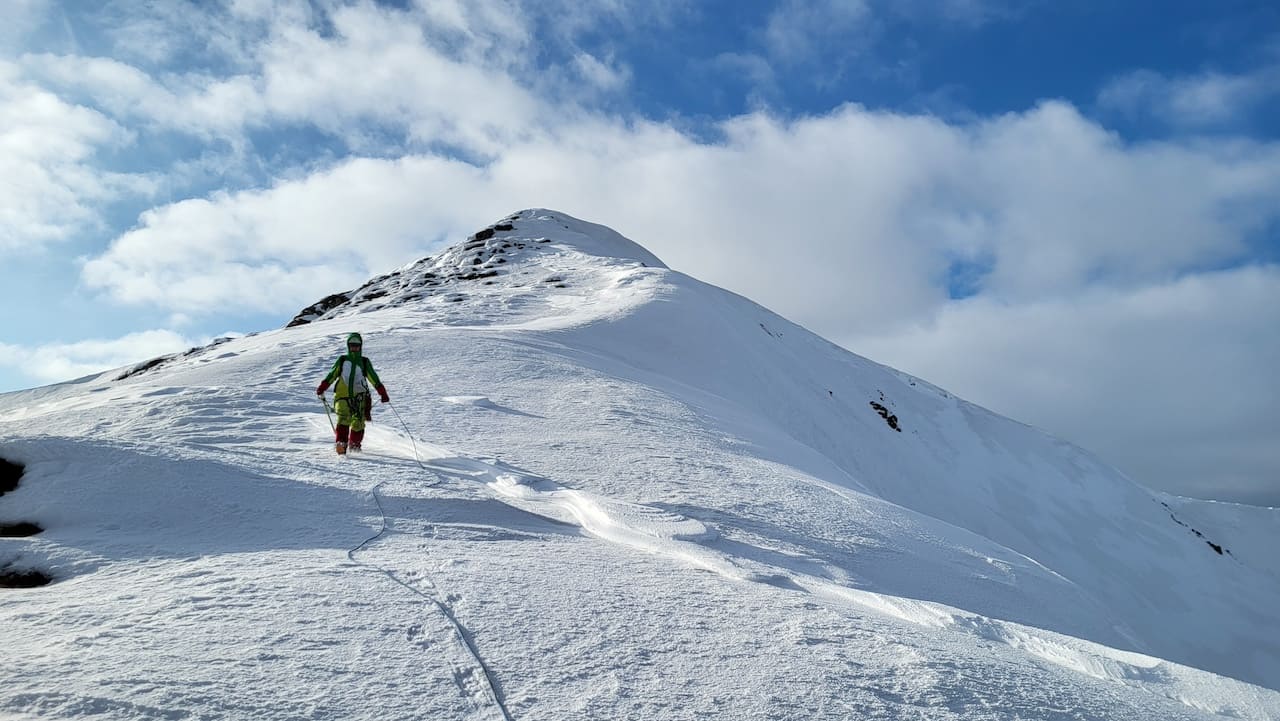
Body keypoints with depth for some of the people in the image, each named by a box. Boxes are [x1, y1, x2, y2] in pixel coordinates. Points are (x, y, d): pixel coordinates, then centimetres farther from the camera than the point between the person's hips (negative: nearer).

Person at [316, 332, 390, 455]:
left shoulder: (365, 362, 12)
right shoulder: (342, 360, 14)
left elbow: (374, 379, 9)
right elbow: (331, 375, 13)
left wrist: (382, 393, -2)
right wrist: (321, 388, 1)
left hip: (359, 396, 0)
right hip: (342, 395, 0)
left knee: (358, 422, -7)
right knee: (344, 417, -23)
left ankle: (354, 446, 10)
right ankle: (341, 443, -24)